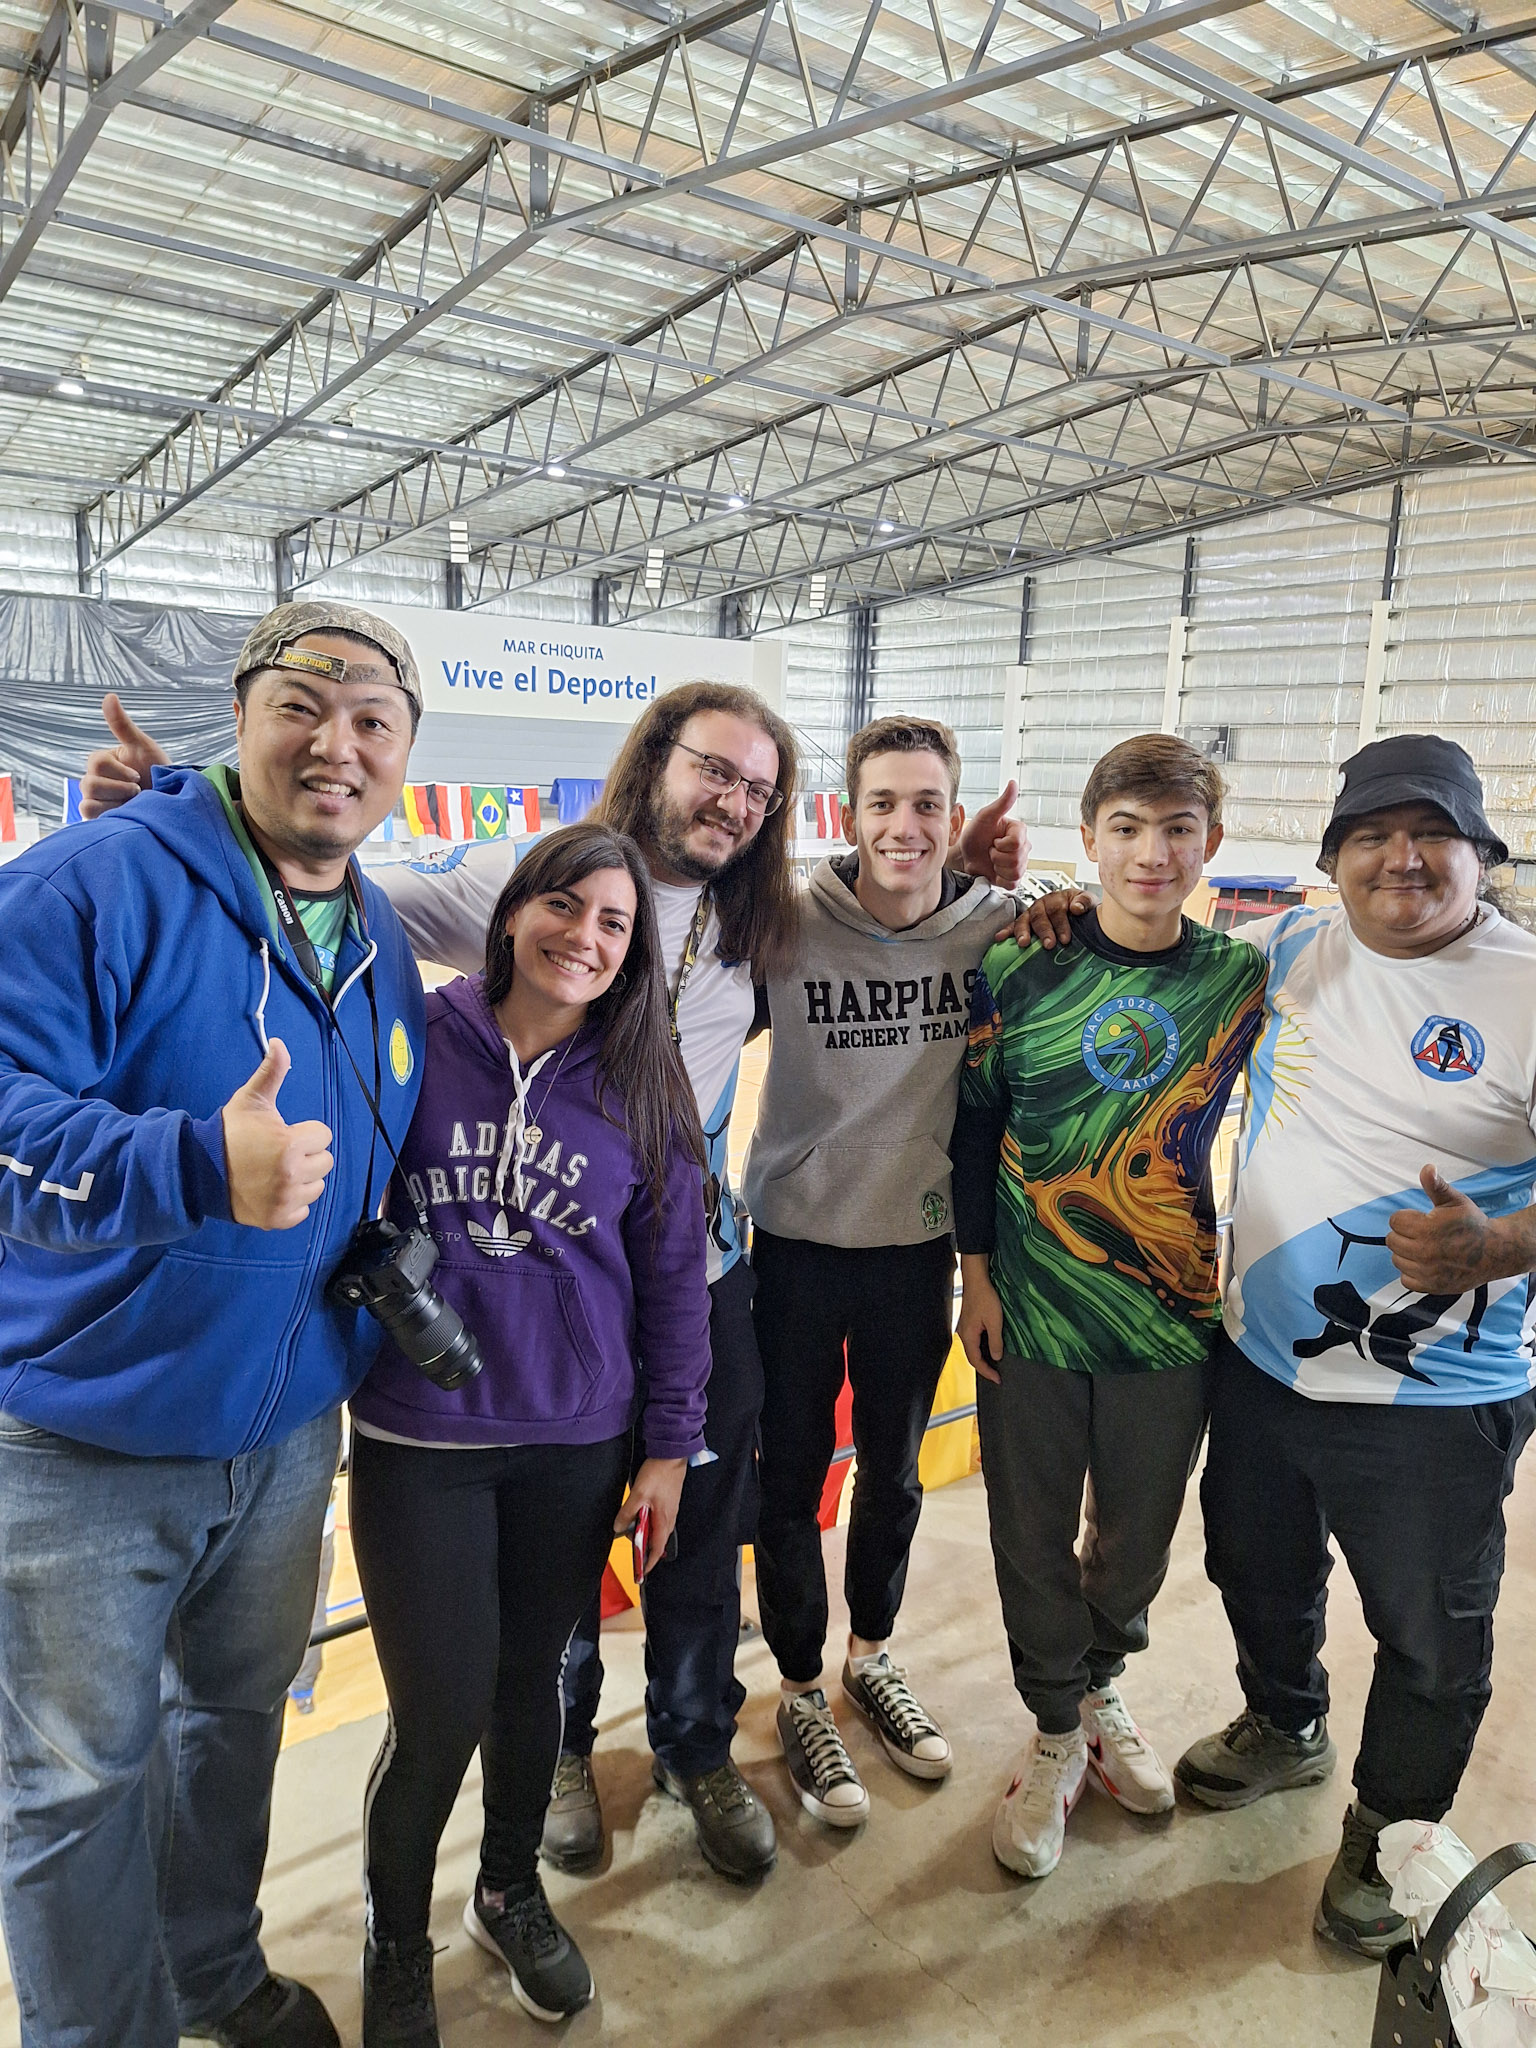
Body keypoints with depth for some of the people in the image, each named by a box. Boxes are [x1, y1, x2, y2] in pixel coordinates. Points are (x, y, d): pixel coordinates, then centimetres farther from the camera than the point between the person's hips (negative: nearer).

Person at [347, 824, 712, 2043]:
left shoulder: (641, 1090, -1)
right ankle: (396, 1948, 34)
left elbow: (675, 1275, 3)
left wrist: (668, 1443, 4)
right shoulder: (412, 1040, -6)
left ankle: (511, 1892, 47)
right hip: (418, 1441, -2)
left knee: (531, 1677, 18)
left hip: (576, 1444, 2)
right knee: (440, 1712, 2)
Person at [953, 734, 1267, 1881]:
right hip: (1030, 1314, -1)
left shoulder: (1244, 978, -5)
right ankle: (1057, 1735, 37)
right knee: (1033, 1537, 12)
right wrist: (978, 1276, -2)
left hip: (1173, 1315, 2)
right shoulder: (1019, 967, -9)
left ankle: (1102, 1686, 48)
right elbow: (975, 1126, -1)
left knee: (1137, 1532, 18)